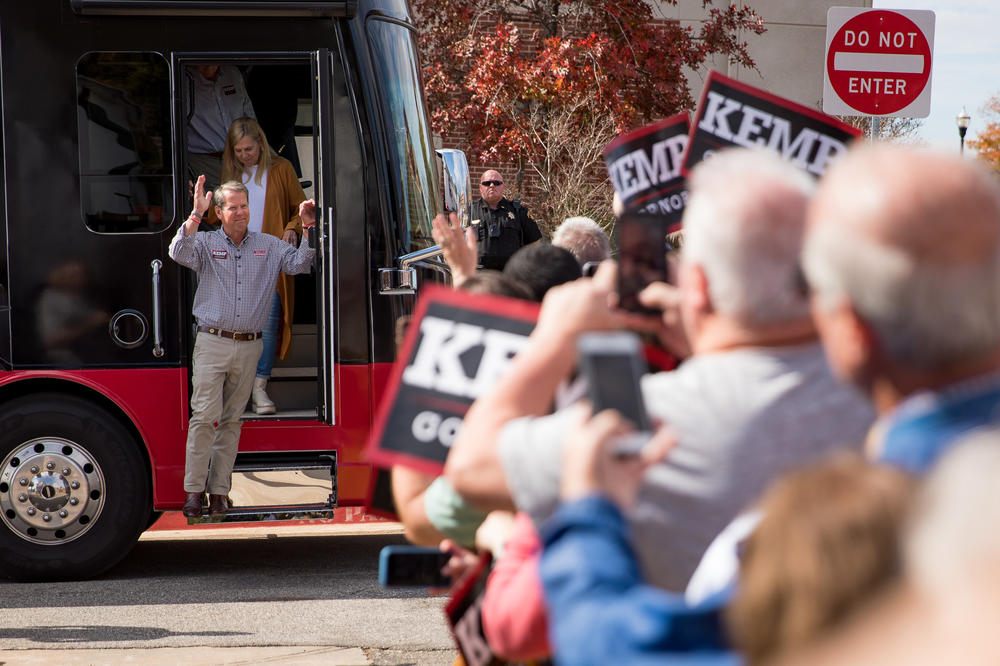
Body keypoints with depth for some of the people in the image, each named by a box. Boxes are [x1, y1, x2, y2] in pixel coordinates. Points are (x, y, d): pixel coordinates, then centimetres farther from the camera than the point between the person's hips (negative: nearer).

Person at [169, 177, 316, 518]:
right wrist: (195, 215, -23)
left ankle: (219, 491, 9)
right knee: (204, 417, -10)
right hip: (212, 343, -2)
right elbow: (179, 253, -13)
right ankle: (194, 490, -7)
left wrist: (308, 228, -6)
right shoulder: (206, 243, 5)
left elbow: (299, 263, 6)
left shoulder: (268, 246, 12)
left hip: (249, 346, 3)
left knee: (232, 420, 5)